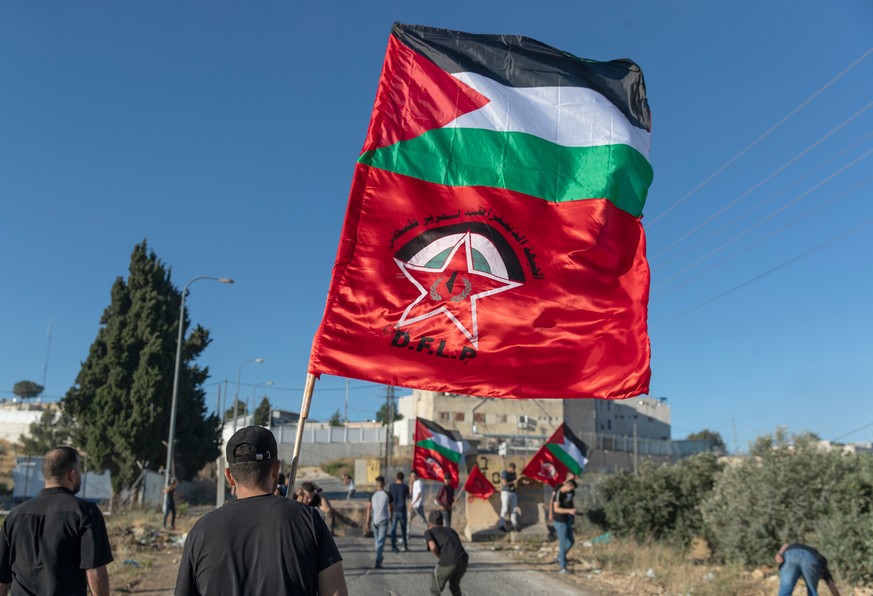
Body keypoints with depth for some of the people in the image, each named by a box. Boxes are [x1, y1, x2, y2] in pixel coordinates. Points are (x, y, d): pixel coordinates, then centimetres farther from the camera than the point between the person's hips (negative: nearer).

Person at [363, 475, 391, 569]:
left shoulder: (372, 494, 1)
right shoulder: (387, 494, -3)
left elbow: (369, 508, -1)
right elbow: (390, 508, 2)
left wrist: (367, 521, 3)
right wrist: (391, 518, 18)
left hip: (374, 520, 3)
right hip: (383, 520, -3)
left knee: (377, 540, 18)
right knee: (381, 541, -2)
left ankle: (379, 558, 29)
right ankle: (378, 561, -13)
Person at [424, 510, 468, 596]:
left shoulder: (429, 532, 16)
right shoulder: (450, 530, 30)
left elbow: (433, 547, -4)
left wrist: (440, 557, 12)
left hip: (447, 563, -5)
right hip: (463, 561, 5)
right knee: (454, 586, 32)